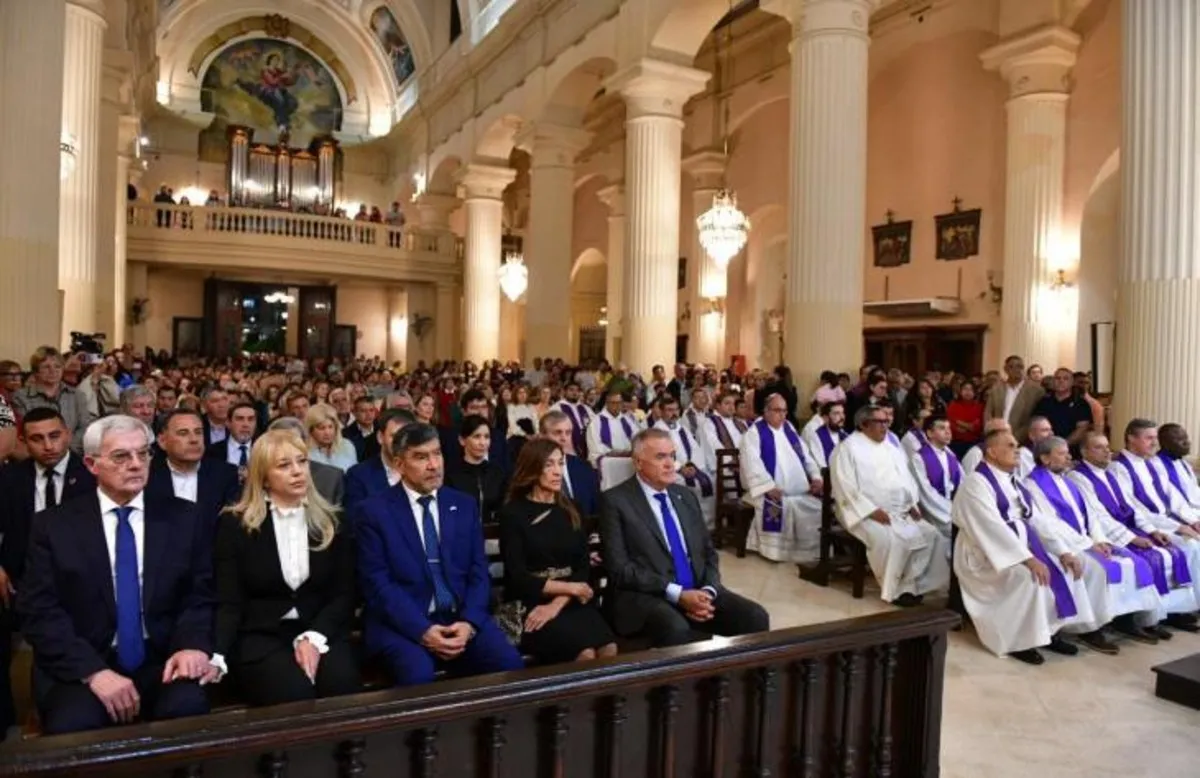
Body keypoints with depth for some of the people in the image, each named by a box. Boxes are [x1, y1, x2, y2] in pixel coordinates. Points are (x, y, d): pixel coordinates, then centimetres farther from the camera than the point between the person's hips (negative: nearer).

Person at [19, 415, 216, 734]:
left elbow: (201, 595, 5)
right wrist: (93, 671, -17)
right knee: (73, 725, -31)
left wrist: (193, 645, -17)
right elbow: (39, 612, -2)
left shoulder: (183, 518, 7)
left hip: (163, 661, 1)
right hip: (80, 668, 0)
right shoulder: (53, 526, 4)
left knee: (188, 708, -29)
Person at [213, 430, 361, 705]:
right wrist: (215, 655, -21)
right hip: (259, 636, -2)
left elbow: (344, 594, 6)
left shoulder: (330, 522, 8)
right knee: (295, 692, -31)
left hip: (321, 630, 2)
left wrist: (313, 637, -13)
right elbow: (229, 602, -2)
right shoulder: (235, 524, 2)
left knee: (343, 684, -29)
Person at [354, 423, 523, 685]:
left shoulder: (464, 505, 11)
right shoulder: (374, 511, 0)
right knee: (417, 672, -33)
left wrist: (469, 622, -11)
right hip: (402, 622, -3)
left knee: (509, 663, -21)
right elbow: (377, 583, -7)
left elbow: (479, 572, 7)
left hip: (461, 617, 3)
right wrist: (422, 630, -19)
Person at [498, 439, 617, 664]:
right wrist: (571, 588, -5)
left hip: (571, 602, 4)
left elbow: (583, 568, 6)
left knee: (609, 649, -25)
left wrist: (557, 604, -11)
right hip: (529, 604, -4)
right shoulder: (513, 513, -2)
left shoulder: (570, 511, 13)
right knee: (585, 654, -28)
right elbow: (518, 577, -8)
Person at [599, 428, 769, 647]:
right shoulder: (615, 501, -3)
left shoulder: (686, 496, 16)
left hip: (697, 592, 6)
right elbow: (619, 568, -11)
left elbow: (709, 552, 17)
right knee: (676, 629, -37)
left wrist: (708, 591, -4)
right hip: (646, 596, -6)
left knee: (755, 617, -17)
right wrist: (677, 594, -17)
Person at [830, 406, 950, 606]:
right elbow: (846, 488, -15)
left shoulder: (890, 448, 18)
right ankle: (895, 589, -12)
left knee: (931, 534, -9)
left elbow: (906, 479, 20)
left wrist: (912, 504, 1)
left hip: (900, 512, 8)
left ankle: (912, 584, -4)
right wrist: (872, 511, -22)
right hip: (865, 513, -8)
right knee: (890, 540, -32)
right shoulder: (848, 448, -7)